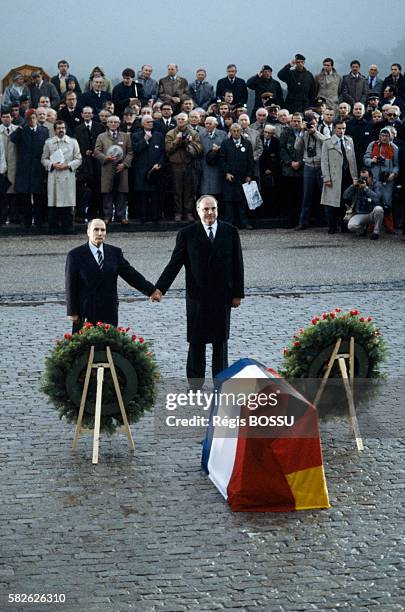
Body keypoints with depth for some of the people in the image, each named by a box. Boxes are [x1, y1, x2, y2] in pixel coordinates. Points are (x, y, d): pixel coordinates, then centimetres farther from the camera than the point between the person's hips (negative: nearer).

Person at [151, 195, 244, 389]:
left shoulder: (230, 232, 2)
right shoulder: (187, 234, -2)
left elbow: (237, 264, 5)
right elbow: (174, 263, -5)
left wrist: (238, 293, 2)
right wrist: (160, 288, -15)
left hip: (222, 295, 1)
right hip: (197, 297, -1)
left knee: (221, 340, 9)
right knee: (196, 341, 5)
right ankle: (195, 385, 13)